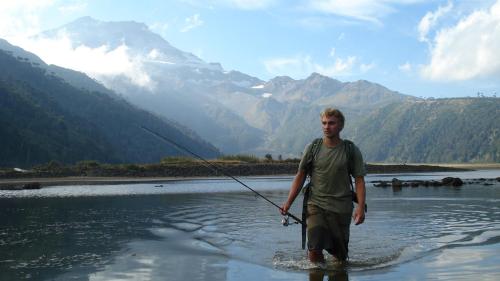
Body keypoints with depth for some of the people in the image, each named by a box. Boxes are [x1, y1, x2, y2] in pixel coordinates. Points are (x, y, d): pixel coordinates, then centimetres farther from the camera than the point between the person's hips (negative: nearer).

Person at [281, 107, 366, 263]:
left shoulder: (351, 151, 0)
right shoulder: (312, 148, 2)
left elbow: (359, 180, -1)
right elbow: (300, 176, 7)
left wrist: (360, 207, -14)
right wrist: (289, 202, -1)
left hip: (341, 208, 0)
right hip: (316, 205, 0)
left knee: (340, 254, 8)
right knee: (314, 249, -15)